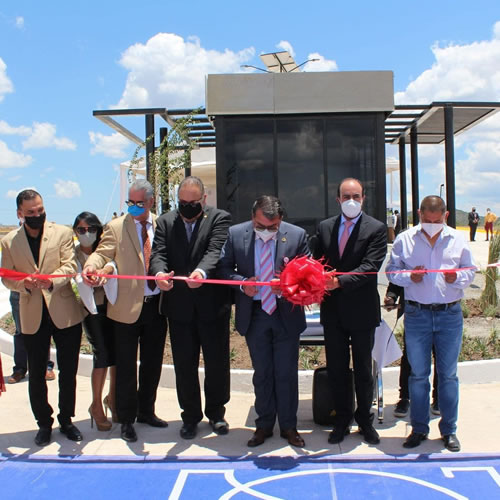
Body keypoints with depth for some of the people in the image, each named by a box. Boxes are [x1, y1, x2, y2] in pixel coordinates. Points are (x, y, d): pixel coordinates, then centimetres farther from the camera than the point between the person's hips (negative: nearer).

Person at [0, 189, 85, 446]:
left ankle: (66, 420, 26)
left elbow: (70, 265, -9)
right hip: (32, 316, 1)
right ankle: (44, 423, 25)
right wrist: (24, 283, -18)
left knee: (68, 371, 8)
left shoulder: (63, 233, 0)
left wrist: (52, 279, -30)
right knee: (36, 375, 8)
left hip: (65, 312, -1)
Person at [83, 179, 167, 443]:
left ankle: (146, 411, 34)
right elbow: (102, 253, -13)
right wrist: (91, 265, -35)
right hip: (128, 307, -3)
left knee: (152, 363, 16)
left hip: (156, 304, 3)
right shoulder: (116, 227, -2)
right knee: (126, 366, 6)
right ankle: (126, 419, 21)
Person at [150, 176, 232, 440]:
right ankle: (190, 416, 27)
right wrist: (159, 272, -29)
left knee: (217, 363, 9)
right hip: (179, 306, 2)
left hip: (212, 304, -2)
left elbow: (215, 251, -17)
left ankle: (215, 413, 29)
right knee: (184, 366, 11)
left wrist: (202, 271, -38)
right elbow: (158, 254, -5)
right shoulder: (166, 222, 8)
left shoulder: (219, 218, -1)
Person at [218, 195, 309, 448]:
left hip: (286, 314, -1)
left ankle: (288, 426, 24)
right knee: (261, 373, 13)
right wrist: (242, 283, -15)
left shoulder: (297, 235, -8)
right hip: (253, 314, 1)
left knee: (286, 373, 7)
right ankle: (264, 425, 28)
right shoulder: (236, 234, -6)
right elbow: (224, 267, 2)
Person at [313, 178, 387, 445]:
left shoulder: (376, 229, -7)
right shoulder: (324, 227, 6)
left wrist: (340, 281, -29)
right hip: (332, 311, 3)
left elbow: (370, 266, -17)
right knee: (336, 369, 11)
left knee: (363, 370, 11)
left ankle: (364, 419, 28)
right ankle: (342, 419, 27)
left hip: (361, 310, -3)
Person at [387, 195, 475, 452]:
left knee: (448, 374, 8)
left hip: (450, 315, 1)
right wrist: (409, 276, -14)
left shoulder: (457, 239, 3)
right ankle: (419, 428, 20)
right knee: (418, 374, 7)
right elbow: (392, 270, 6)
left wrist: (457, 278, -13)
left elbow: (470, 271, 9)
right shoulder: (405, 239, 1)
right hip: (417, 314, 0)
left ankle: (449, 430, 21)